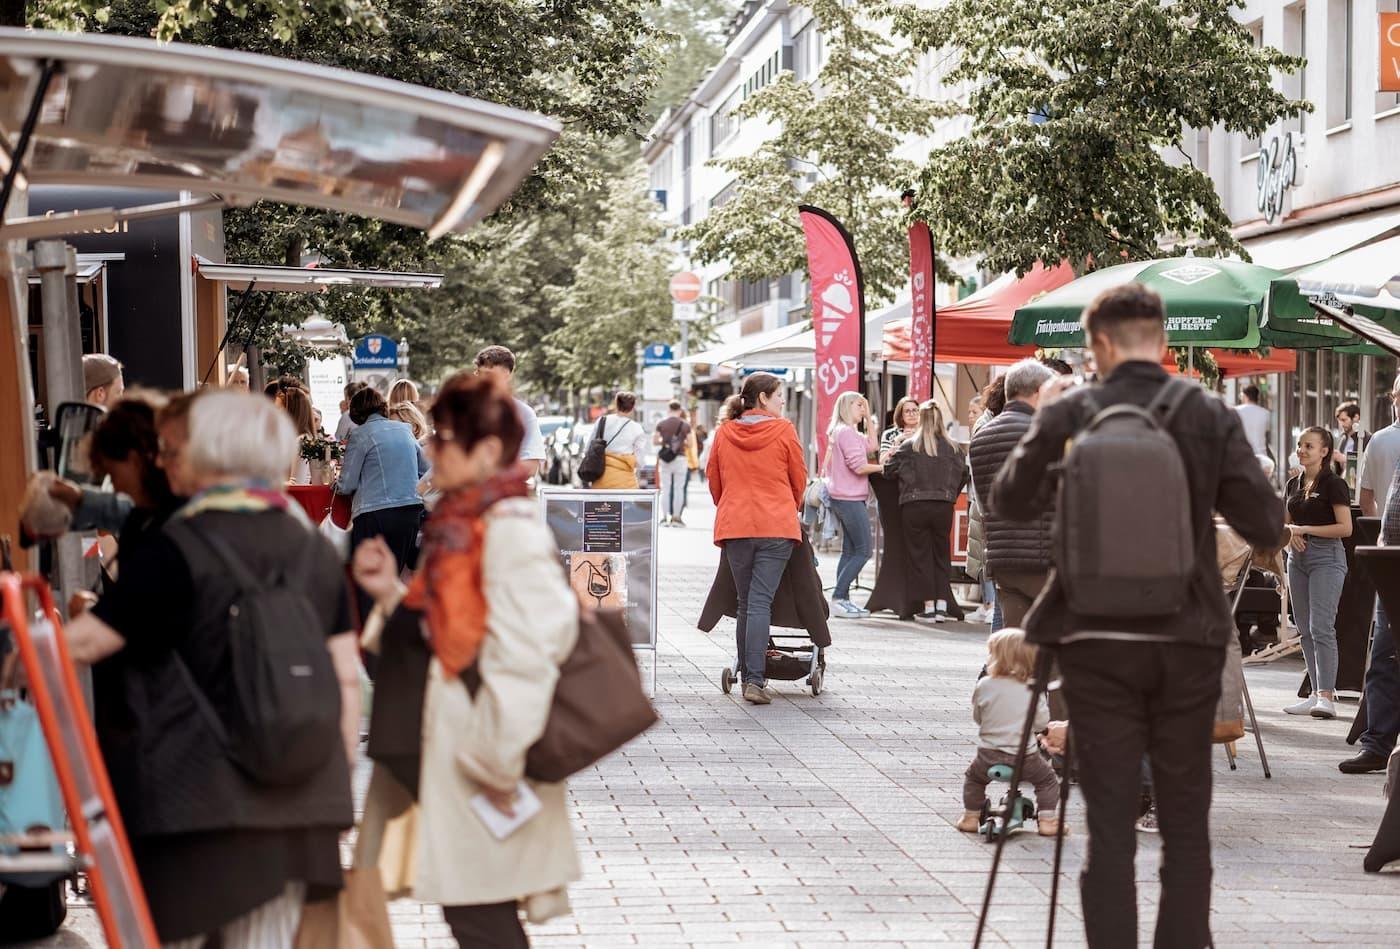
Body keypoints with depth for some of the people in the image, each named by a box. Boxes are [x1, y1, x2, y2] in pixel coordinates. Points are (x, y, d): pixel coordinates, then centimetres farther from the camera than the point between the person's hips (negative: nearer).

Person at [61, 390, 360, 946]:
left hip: (196, 799, -5)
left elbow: (82, 644, -11)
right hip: (297, 805, 5)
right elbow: (345, 679, 8)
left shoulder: (176, 550, -9)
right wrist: (340, 777, 15)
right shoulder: (316, 552, 8)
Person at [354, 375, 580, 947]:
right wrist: (391, 594, 5)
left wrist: (496, 761, -20)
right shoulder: (461, 527, 13)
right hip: (447, 763, 9)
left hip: (478, 774, -9)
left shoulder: (511, 530, -17)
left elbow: (524, 655, -22)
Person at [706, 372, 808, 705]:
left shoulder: (724, 432, 6)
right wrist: (791, 510, 27)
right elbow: (799, 478, 7)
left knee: (745, 603, 13)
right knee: (761, 602, -7)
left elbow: (713, 479, 14)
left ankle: (748, 677, 16)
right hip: (777, 527, -3)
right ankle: (755, 680, -14)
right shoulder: (783, 431, -2)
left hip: (734, 526, 3)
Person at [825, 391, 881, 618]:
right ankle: (838, 597, -10)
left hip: (846, 497, 10)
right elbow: (859, 466, -19)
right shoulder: (846, 432, -14)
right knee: (863, 551, -9)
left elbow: (872, 446, 14)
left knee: (850, 551, 11)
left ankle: (842, 599, 11)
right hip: (850, 499, -10)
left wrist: (868, 418, 13)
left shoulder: (846, 432, 16)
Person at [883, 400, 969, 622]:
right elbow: (963, 476, 8)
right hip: (944, 507, 2)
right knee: (942, 554, 11)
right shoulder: (952, 449, 3)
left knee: (920, 554, 4)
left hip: (914, 506, -2)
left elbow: (889, 470, 1)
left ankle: (928, 606, 1)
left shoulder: (908, 447, -4)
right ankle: (942, 605, 8)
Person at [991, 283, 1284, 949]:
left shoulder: (1069, 413, -6)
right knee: (1186, 825, 10)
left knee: (1110, 825, 3)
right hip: (1187, 642, 1)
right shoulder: (1211, 417, -3)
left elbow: (1009, 503, 4)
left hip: (1099, 642, -1)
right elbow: (1266, 528, -4)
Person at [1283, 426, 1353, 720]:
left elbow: (1345, 527, -13)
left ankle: (1326, 697, -17)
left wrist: (1305, 529, -14)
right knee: (1305, 629, 8)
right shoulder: (1294, 485, 13)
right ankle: (1316, 694, 13)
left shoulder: (1333, 484, -8)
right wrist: (1289, 532, 0)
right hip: (1298, 557, 8)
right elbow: (1284, 522, 23)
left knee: (1321, 627, -15)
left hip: (1326, 556, -8)